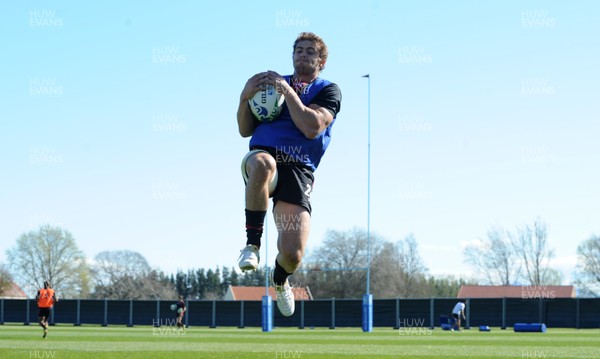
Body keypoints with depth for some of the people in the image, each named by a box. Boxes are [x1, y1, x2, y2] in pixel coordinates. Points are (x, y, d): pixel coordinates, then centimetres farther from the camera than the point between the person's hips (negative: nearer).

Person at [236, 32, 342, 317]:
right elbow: (245, 131, 19)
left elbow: (312, 128, -7)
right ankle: (252, 244, -24)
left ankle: (279, 279, 26)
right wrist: (245, 97, 2)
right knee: (263, 163, -42)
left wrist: (288, 92, -7)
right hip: (261, 154, 1)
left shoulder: (328, 90, 12)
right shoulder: (272, 82, 23)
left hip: (298, 169, -1)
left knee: (292, 255, -15)